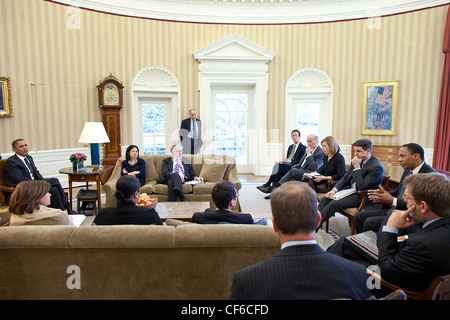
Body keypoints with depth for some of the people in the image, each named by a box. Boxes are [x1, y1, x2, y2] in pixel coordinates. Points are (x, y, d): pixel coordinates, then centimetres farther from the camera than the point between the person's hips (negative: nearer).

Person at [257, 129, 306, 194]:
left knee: (278, 166, -29)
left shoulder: (303, 148, -2)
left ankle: (268, 184, -22)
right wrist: (285, 160, 2)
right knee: (277, 165, -25)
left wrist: (290, 161, -16)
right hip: (287, 165, 7)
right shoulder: (290, 147, 22)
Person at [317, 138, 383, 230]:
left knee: (334, 203, -27)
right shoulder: (356, 160, 7)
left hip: (363, 196, -8)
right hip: (349, 190, 8)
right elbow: (345, 177, 13)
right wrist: (335, 189, -3)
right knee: (325, 199, -12)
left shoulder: (377, 167, -17)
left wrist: (357, 167, -21)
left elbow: (362, 186, -22)